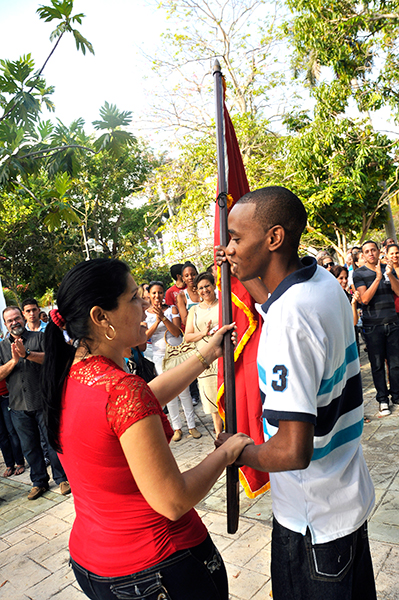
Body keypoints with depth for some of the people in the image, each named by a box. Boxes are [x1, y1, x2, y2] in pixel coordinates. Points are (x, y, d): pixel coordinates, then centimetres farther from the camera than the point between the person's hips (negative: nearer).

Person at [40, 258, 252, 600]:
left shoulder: (66, 376, -4)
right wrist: (227, 452, -12)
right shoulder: (122, 388, -31)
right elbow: (173, 502, -27)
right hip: (157, 564, -7)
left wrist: (208, 355, 11)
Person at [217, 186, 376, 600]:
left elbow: (292, 451, -33)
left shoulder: (288, 320, -33)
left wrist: (235, 451, -15)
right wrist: (243, 276, 15)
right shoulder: (325, 282, -5)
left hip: (314, 518, -8)